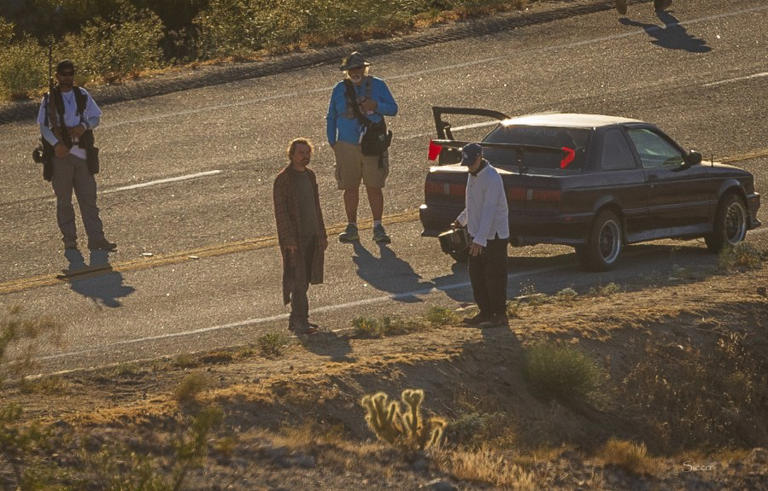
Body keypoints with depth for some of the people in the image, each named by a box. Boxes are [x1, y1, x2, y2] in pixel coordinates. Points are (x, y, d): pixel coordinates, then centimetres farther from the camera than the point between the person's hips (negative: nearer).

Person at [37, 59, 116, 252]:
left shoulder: (82, 95, 9)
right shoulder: (49, 99, 1)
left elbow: (95, 117, 11)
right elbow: (44, 127, -2)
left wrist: (84, 126, -11)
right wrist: (56, 144, -18)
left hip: (82, 154, 2)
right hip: (61, 154, -2)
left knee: (88, 196, -2)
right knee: (63, 199, 2)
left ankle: (96, 238, -4)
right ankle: (69, 238, 10)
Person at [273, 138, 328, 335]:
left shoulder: (309, 175, 12)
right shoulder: (283, 179, -12)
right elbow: (280, 211, -15)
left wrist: (322, 234, 17)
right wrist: (289, 239, -20)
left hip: (311, 236, 7)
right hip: (294, 239, -7)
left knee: (304, 280, 10)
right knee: (298, 280, -9)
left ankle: (296, 319, 16)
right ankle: (300, 322, -9)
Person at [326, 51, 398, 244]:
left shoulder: (377, 85, 5)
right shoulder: (340, 89, 8)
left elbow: (393, 109, 4)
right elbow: (331, 118, 14)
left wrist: (375, 106, -15)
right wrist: (333, 142, 6)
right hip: (347, 146, 1)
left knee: (374, 187, -4)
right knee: (350, 187, 2)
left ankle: (378, 227, 2)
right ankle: (351, 227, 11)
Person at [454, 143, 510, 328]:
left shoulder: (491, 178, -22)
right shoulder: (473, 174, 8)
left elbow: (489, 211, -29)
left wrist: (480, 239, -34)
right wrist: (462, 219, 37)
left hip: (494, 235, -9)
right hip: (476, 233, 9)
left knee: (495, 276, -3)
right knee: (476, 274, 12)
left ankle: (499, 315, 5)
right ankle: (485, 312, 21)